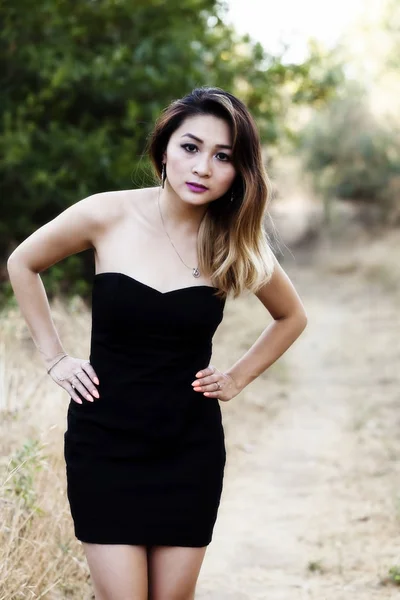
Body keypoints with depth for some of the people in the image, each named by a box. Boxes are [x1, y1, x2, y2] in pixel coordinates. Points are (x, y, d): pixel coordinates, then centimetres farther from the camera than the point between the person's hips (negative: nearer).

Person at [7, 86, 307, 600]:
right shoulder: (107, 216, -9)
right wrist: (53, 357, 5)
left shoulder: (236, 244, -4)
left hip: (191, 448, 2)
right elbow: (22, 264, 8)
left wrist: (237, 378, 6)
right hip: (104, 442, -2)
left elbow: (292, 316, 16)